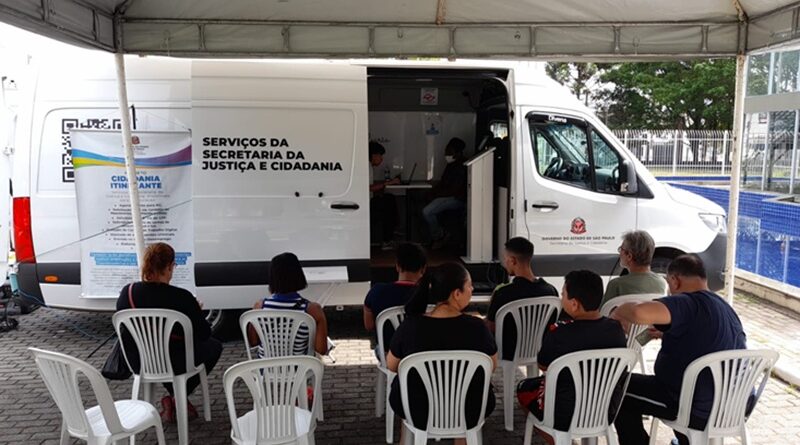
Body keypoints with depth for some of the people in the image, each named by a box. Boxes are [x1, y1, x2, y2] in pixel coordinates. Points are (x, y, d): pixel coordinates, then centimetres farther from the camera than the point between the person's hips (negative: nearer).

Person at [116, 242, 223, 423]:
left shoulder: (127, 292, -9)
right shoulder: (181, 297, -23)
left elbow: (124, 329, 8)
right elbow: (204, 333, -13)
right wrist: (196, 311, 7)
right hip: (174, 365, -5)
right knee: (214, 345, 22)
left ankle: (176, 399, 25)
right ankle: (178, 398, 13)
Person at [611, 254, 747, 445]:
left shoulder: (688, 303, -21)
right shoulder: (729, 311, 9)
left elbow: (641, 312, -38)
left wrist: (618, 313, -18)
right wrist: (669, 335, 24)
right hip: (724, 405, 9)